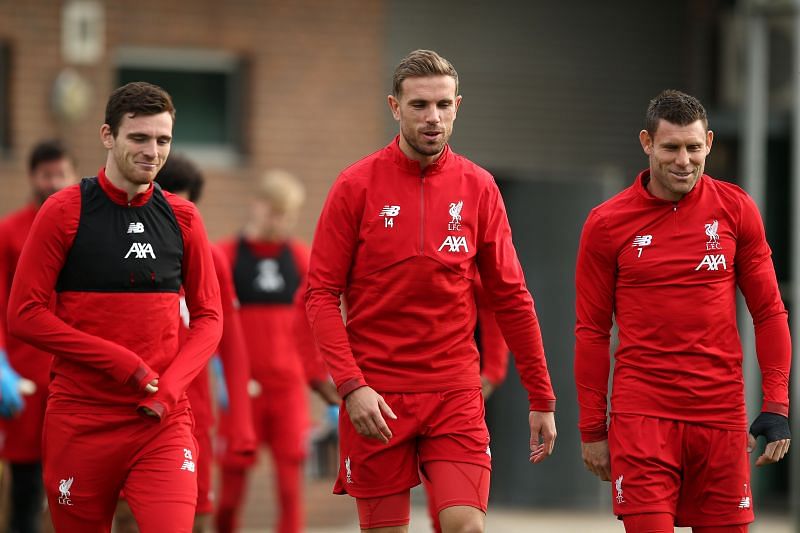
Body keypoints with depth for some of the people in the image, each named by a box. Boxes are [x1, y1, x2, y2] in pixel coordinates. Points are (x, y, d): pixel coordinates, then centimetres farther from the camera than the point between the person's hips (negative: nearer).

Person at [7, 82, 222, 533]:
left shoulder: (183, 219, 9)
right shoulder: (65, 212, -1)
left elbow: (209, 318, 12)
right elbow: (25, 315, -6)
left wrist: (168, 387, -7)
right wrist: (123, 364, -12)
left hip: (163, 418, 1)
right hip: (81, 421, -1)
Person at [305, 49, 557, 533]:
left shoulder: (478, 188, 4)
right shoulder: (357, 185, -2)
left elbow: (511, 297, 8)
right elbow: (322, 294, -3)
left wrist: (542, 398, 7)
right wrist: (351, 384, -15)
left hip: (455, 393, 1)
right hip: (376, 399, -1)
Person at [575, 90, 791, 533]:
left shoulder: (735, 210, 4)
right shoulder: (606, 223, 1)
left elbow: (769, 311, 9)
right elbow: (591, 330, 5)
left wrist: (776, 404, 0)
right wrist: (592, 428, 3)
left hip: (721, 410, 2)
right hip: (642, 410, -2)